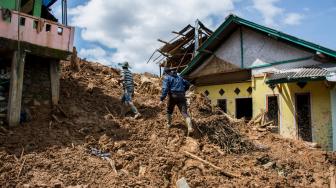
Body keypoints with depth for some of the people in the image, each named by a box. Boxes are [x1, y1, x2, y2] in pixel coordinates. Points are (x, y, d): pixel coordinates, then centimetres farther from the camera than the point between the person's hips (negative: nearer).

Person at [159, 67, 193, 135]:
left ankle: (169, 124, 35)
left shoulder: (166, 78, 4)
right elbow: (187, 84, 24)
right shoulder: (179, 77, 22)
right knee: (184, 112, -6)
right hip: (181, 96, 4)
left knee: (169, 111, 22)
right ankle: (190, 128, -21)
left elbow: (165, 89, -12)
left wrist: (161, 99, -16)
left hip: (173, 96, -3)